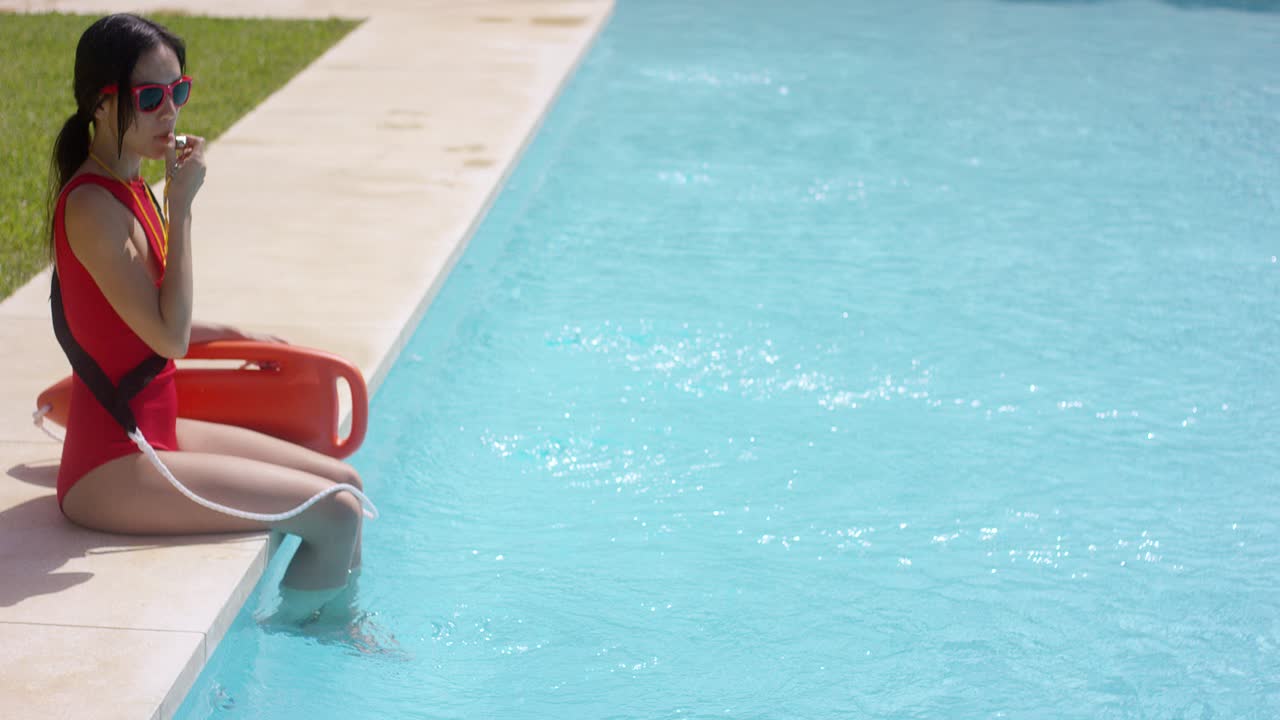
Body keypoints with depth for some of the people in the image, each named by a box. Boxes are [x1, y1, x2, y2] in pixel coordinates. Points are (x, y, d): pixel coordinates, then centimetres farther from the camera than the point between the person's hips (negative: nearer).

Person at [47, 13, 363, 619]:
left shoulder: (130, 189, 8)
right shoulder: (93, 206, -22)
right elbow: (170, 337, -25)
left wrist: (234, 336, 17)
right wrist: (181, 206, -23)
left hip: (154, 429, 10)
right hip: (114, 469, -10)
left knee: (343, 481, 14)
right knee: (335, 515, -11)